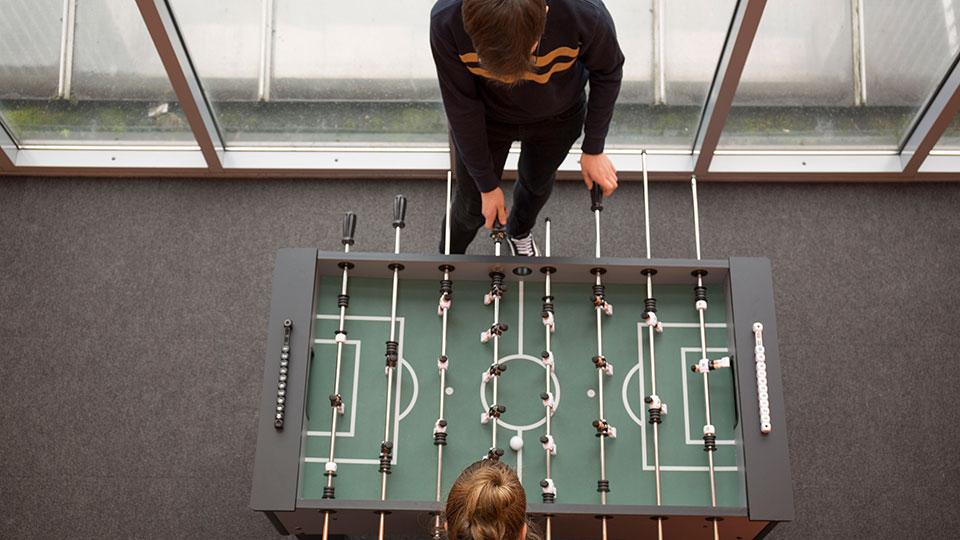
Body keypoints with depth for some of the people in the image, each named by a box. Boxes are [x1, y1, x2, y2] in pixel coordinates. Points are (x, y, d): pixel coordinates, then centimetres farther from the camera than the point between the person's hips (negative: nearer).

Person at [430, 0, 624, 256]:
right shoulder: (446, 22, -40)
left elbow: (607, 73, -16)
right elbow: (462, 108, -23)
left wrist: (593, 150, -8)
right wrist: (487, 184, -13)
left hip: (557, 117, 1)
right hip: (487, 117, -1)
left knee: (537, 184, 27)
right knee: (473, 204, 16)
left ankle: (519, 233, 62)